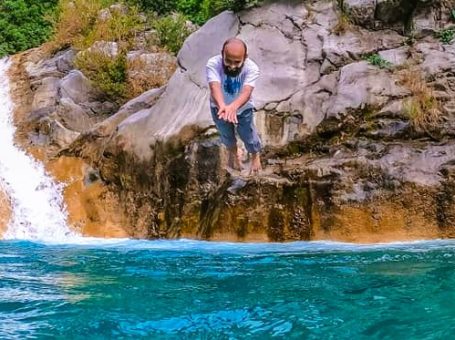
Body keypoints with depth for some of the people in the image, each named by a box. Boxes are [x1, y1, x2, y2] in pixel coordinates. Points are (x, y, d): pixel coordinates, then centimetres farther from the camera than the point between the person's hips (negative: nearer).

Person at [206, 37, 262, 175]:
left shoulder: (252, 68, -36)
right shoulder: (213, 64, -37)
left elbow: (246, 92, -50)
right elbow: (215, 87, -52)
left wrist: (233, 106, -71)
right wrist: (223, 106, -72)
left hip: (243, 108, -1)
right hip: (219, 107, 1)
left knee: (248, 135, 18)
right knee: (226, 134, 27)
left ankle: (255, 155, 54)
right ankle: (233, 152, 63)